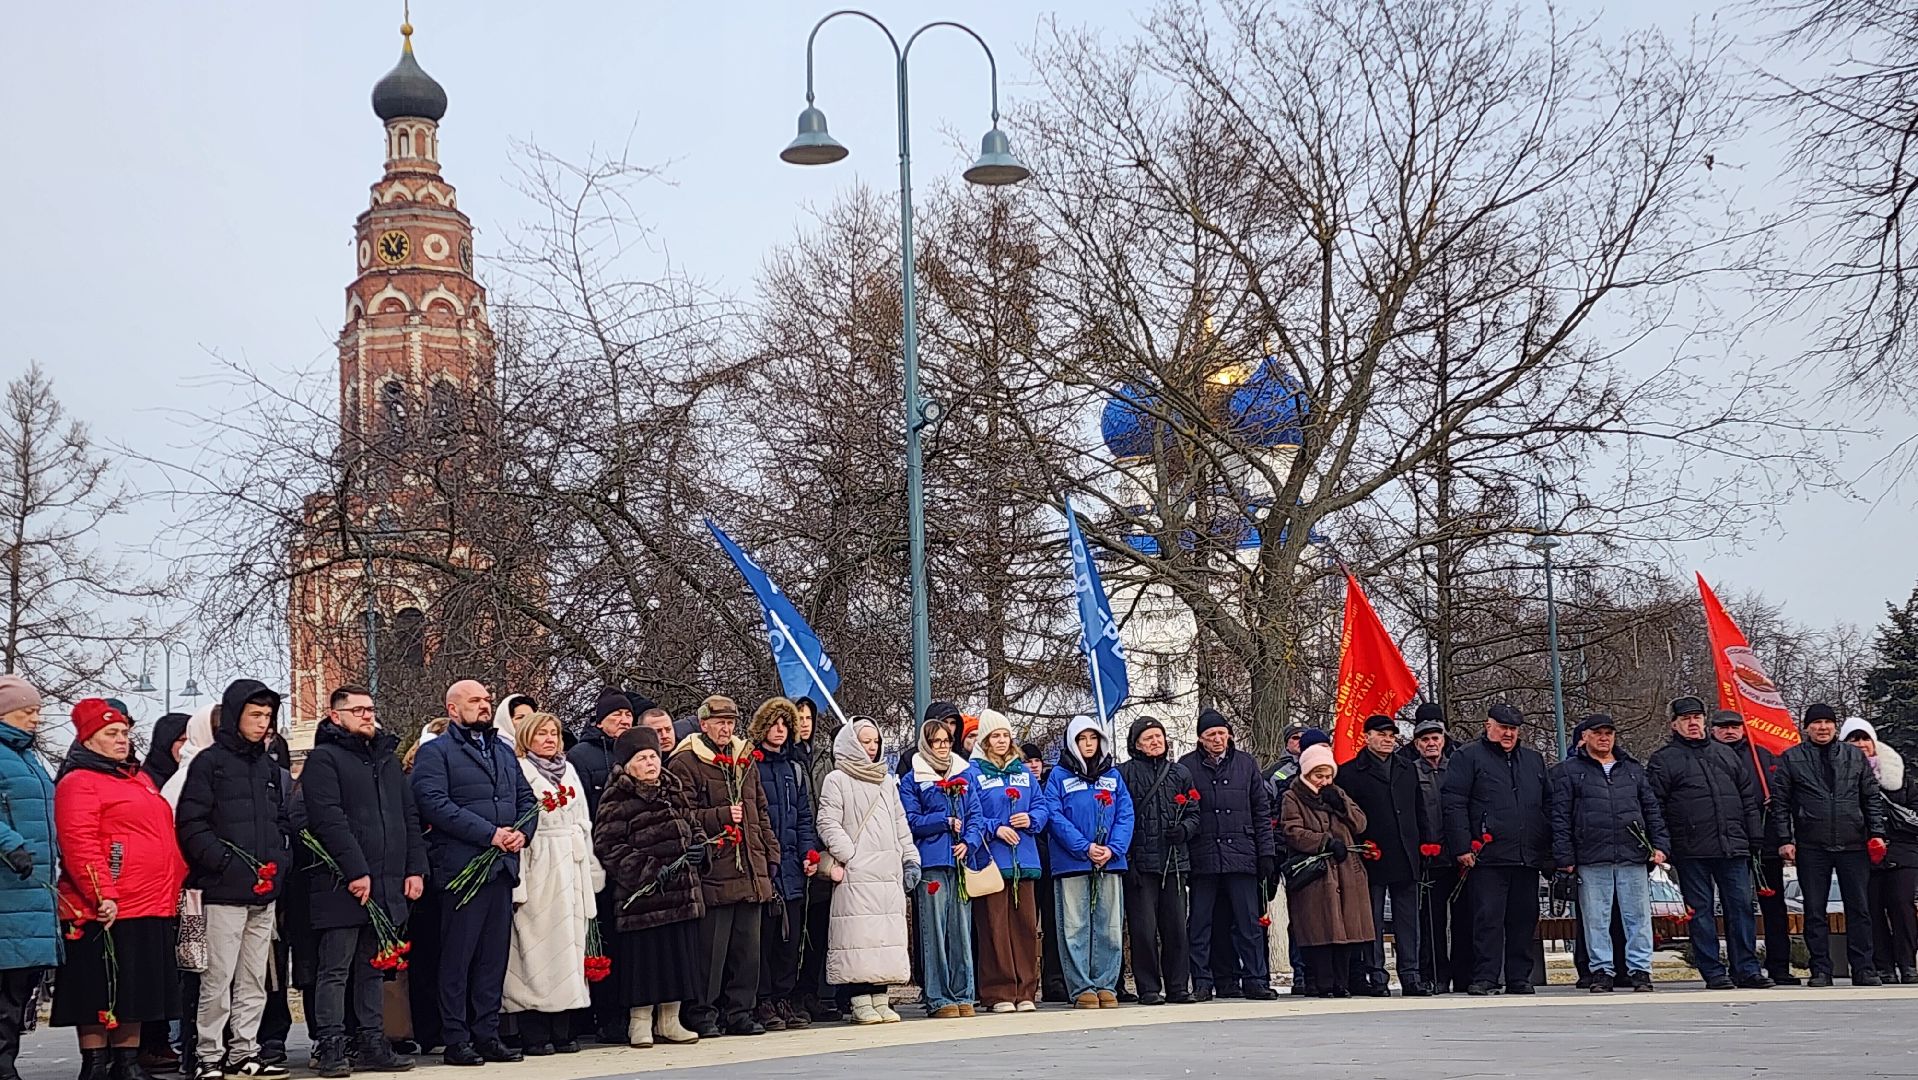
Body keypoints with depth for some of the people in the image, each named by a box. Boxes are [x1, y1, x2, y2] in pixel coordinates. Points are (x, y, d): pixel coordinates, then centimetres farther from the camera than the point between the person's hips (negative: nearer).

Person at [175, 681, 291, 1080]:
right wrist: (225, 862, -16)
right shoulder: (209, 763, -3)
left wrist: (280, 861, 7)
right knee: (218, 978, -5)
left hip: (265, 891, 7)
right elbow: (190, 824, -9)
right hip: (225, 889, -6)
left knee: (254, 979, 10)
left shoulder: (268, 767, 17)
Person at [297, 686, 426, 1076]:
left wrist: (415, 868, 6)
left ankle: (373, 1045, 17)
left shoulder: (388, 759, 19)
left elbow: (410, 816, 18)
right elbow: (328, 819, -15)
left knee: (373, 969, 12)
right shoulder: (324, 759, -4)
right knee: (335, 970, -2)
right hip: (342, 885, -7)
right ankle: (330, 1048, 1)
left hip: (387, 884, 7)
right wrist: (356, 872, -20)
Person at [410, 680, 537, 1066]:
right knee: (457, 957, -3)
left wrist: (523, 833, -2)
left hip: (502, 867, 7)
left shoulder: (504, 752, 21)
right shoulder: (435, 753, -1)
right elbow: (435, 804, -14)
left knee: (494, 956, 8)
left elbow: (526, 798, 20)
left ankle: (487, 1034, 14)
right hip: (461, 869, -6)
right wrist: (491, 834, -16)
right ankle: (455, 1041, 1)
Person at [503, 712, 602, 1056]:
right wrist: (516, 879, -16)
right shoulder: (518, 771, -2)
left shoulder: (569, 770, 19)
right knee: (535, 947, -6)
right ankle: (534, 1035, -4)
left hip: (570, 868, 6)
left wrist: (591, 870, 14)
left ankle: (562, 1031, 8)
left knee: (567, 946, 5)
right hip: (536, 869, -6)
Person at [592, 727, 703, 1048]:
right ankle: (640, 1022, 9)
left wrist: (700, 846, 2)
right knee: (643, 956, -4)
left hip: (682, 891, 6)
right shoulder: (617, 799, -6)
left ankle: (669, 1020, 18)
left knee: (679, 951, 7)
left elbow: (691, 826, 25)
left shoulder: (674, 790, 16)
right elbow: (608, 846, -12)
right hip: (641, 893, -6)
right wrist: (647, 871, -17)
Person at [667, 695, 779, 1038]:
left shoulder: (746, 761, 19)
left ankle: (740, 1012, 17)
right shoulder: (685, 764, -3)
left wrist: (770, 853, 16)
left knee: (748, 947, 8)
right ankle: (703, 1014, 6)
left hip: (750, 871, 6)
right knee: (711, 948, -4)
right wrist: (722, 816, -17)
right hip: (713, 872, -6)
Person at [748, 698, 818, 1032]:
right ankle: (763, 1001, 3)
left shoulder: (795, 767, 17)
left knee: (791, 934, 6)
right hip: (761, 864, -5)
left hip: (792, 866, 5)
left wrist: (809, 852, 5)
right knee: (764, 934, -4)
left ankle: (784, 998, 14)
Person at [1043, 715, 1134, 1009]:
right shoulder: (1060, 776, 4)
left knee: (1109, 928, 3)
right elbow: (1054, 816, -5)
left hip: (1110, 863, 3)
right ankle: (1082, 988, 0)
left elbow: (1125, 814, 7)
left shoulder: (1112, 775, 14)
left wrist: (1112, 849, -9)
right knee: (1075, 928, -3)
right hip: (1071, 863, -3)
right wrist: (1085, 848, -14)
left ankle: (1106, 985, 9)